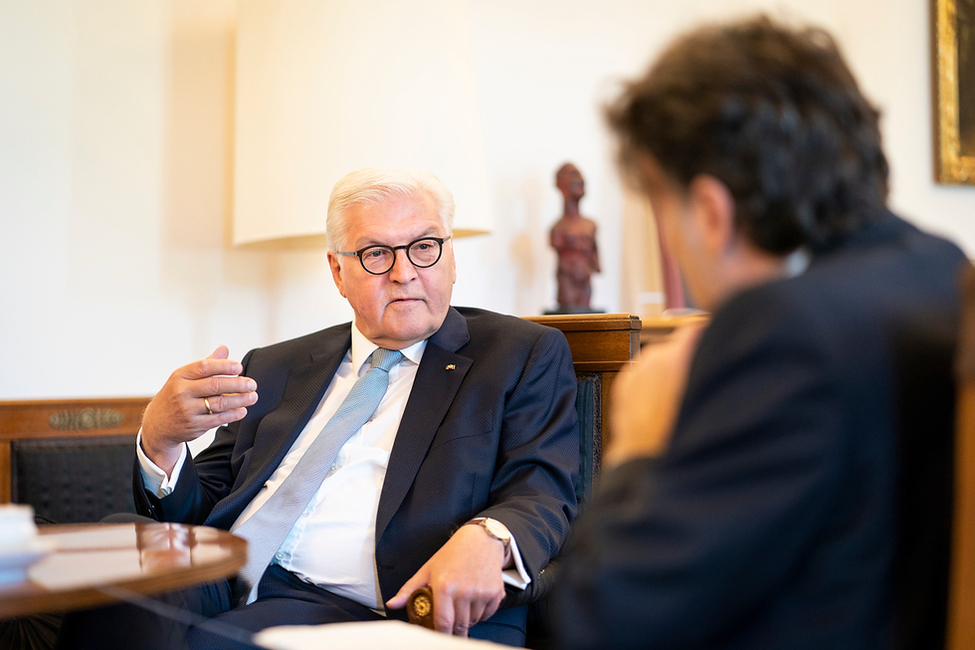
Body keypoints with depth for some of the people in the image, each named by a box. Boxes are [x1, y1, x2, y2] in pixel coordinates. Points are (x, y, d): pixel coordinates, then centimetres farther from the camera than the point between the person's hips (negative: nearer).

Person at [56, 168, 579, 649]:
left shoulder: (524, 356, 10)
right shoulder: (273, 369, 22)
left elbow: (541, 494, -1)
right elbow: (203, 509, 17)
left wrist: (485, 539, -25)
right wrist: (161, 440, -6)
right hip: (215, 585, 5)